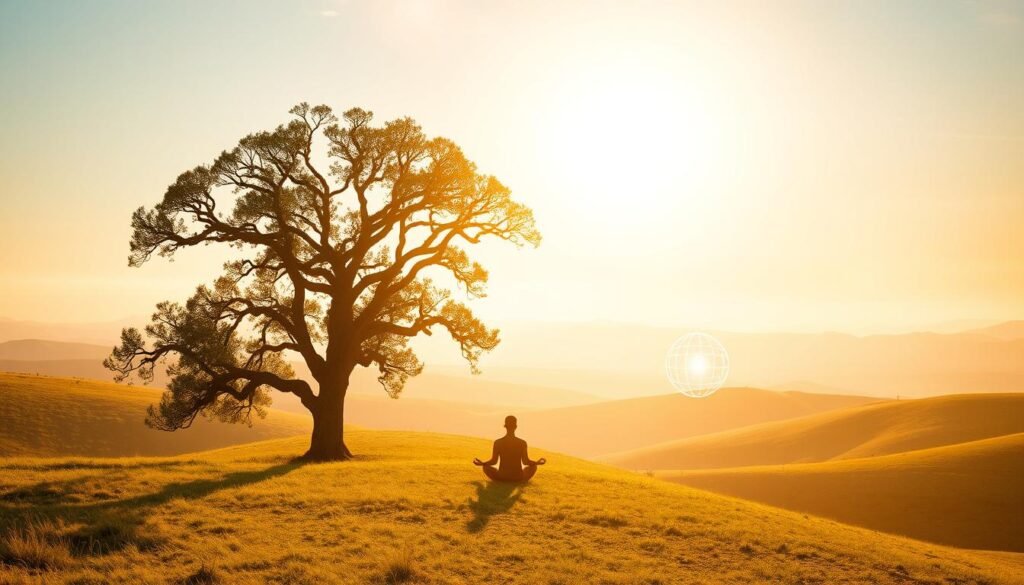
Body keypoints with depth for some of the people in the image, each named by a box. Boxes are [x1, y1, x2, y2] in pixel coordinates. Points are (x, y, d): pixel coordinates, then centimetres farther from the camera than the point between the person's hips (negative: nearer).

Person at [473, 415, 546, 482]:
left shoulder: (497, 442, -8)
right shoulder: (522, 443, -8)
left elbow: (493, 461, -4)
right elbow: (525, 462, -4)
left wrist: (482, 463, 12)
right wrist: (537, 462, 12)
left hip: (502, 477, 0)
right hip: (518, 478, 0)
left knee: (486, 467, 26)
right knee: (533, 466, 27)